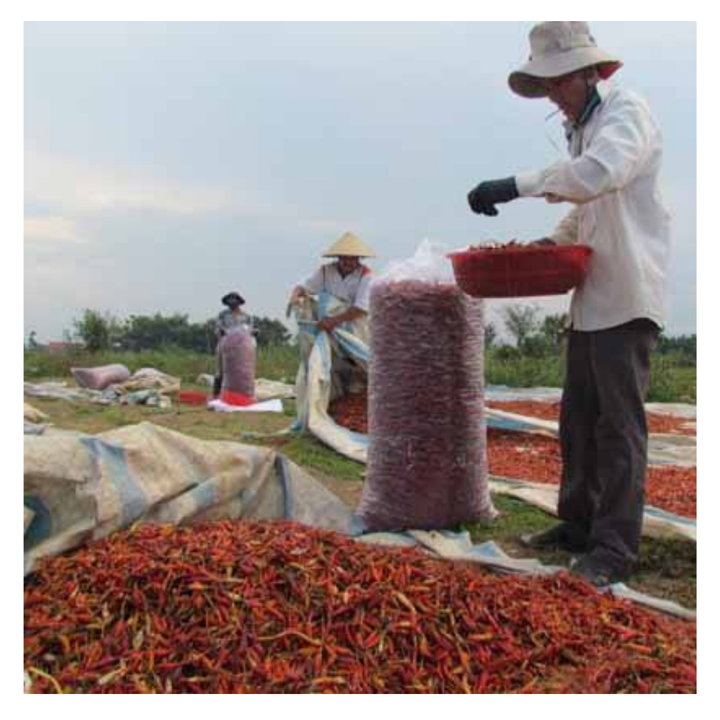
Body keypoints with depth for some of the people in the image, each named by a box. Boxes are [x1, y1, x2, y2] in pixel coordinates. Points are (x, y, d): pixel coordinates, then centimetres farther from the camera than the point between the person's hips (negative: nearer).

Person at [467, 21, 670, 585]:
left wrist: (517, 186, -30)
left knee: (620, 424, -6)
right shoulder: (579, 129, 17)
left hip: (627, 299, -9)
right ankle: (579, 524, 24)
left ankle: (615, 549, 2)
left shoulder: (626, 110, -7)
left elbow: (602, 171, -28)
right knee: (579, 418, 12)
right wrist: (556, 239, 9)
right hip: (590, 300, 9)